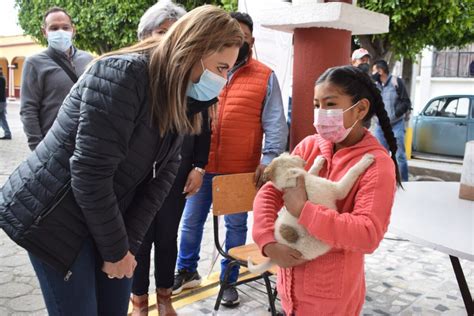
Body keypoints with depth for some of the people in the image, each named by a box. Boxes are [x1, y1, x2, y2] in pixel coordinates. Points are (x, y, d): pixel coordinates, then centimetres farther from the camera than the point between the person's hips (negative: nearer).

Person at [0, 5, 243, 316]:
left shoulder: (181, 97, 1)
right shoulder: (123, 74, -24)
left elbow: (163, 172, 0)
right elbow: (90, 173, -25)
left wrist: (129, 242, -7)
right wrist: (115, 249, -15)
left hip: (110, 218, 7)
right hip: (55, 218, -7)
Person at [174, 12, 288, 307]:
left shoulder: (265, 77, 0)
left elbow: (275, 125, -3)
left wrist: (269, 159, -14)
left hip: (241, 169, -2)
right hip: (202, 164, 2)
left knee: (236, 226, 12)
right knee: (191, 222, 14)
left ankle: (228, 281, 30)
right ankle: (186, 271, 36)